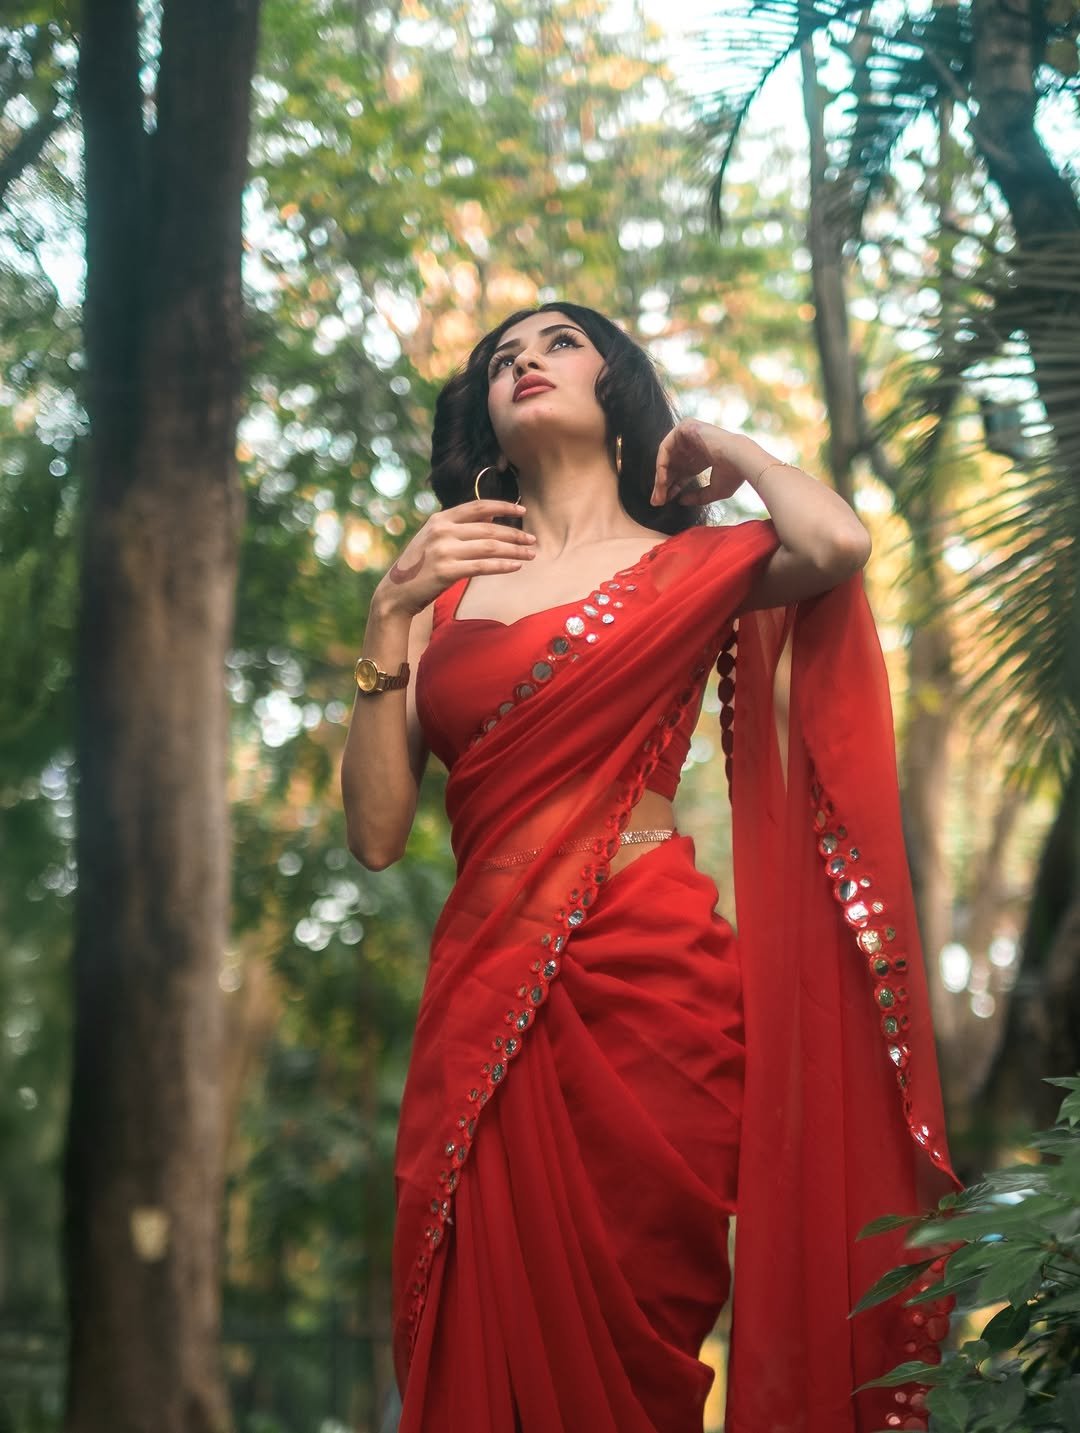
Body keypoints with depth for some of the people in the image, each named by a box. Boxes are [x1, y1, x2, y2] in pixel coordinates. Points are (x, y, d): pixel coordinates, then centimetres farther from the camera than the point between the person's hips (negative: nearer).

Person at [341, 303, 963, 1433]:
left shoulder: (688, 566, 8)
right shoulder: (446, 591, 14)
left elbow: (837, 545, -17)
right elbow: (376, 832, 5)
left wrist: (726, 447, 4)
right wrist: (389, 611, -4)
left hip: (648, 982, -2)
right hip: (485, 1000, 2)